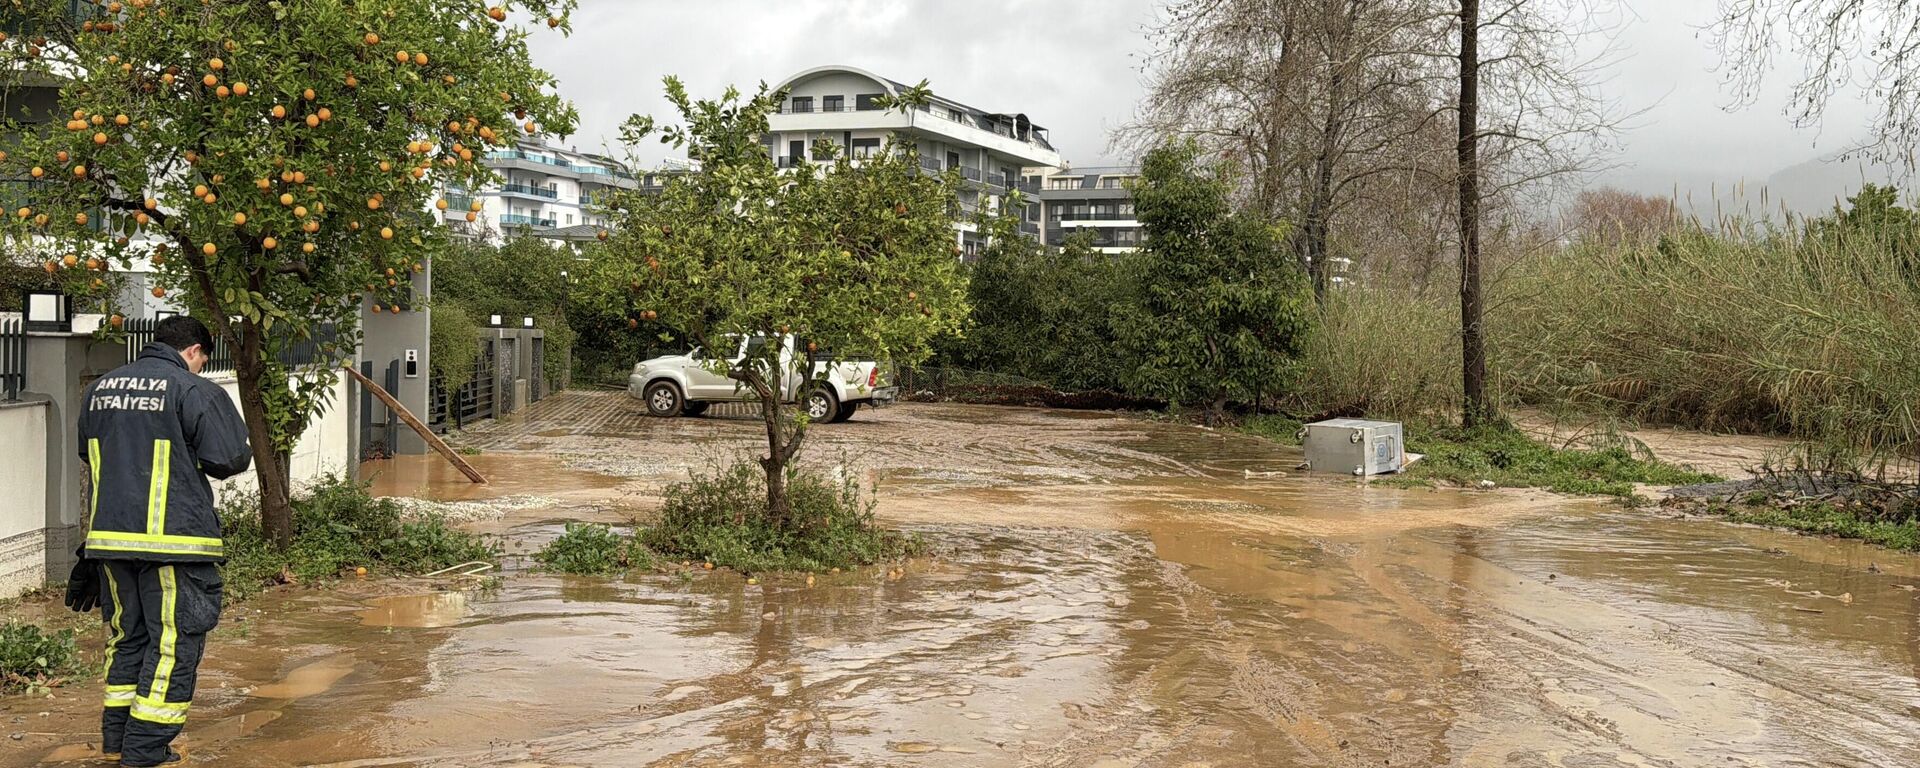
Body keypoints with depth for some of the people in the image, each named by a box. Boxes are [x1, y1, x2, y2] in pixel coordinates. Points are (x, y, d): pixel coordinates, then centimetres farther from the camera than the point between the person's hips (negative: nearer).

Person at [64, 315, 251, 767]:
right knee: (175, 641, 1)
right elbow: (230, 460, -11)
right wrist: (195, 461, 9)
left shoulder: (100, 389, 12)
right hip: (173, 537, -7)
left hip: (109, 534, 7)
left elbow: (89, 454, 24)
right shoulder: (195, 391, -10)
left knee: (126, 634, 19)